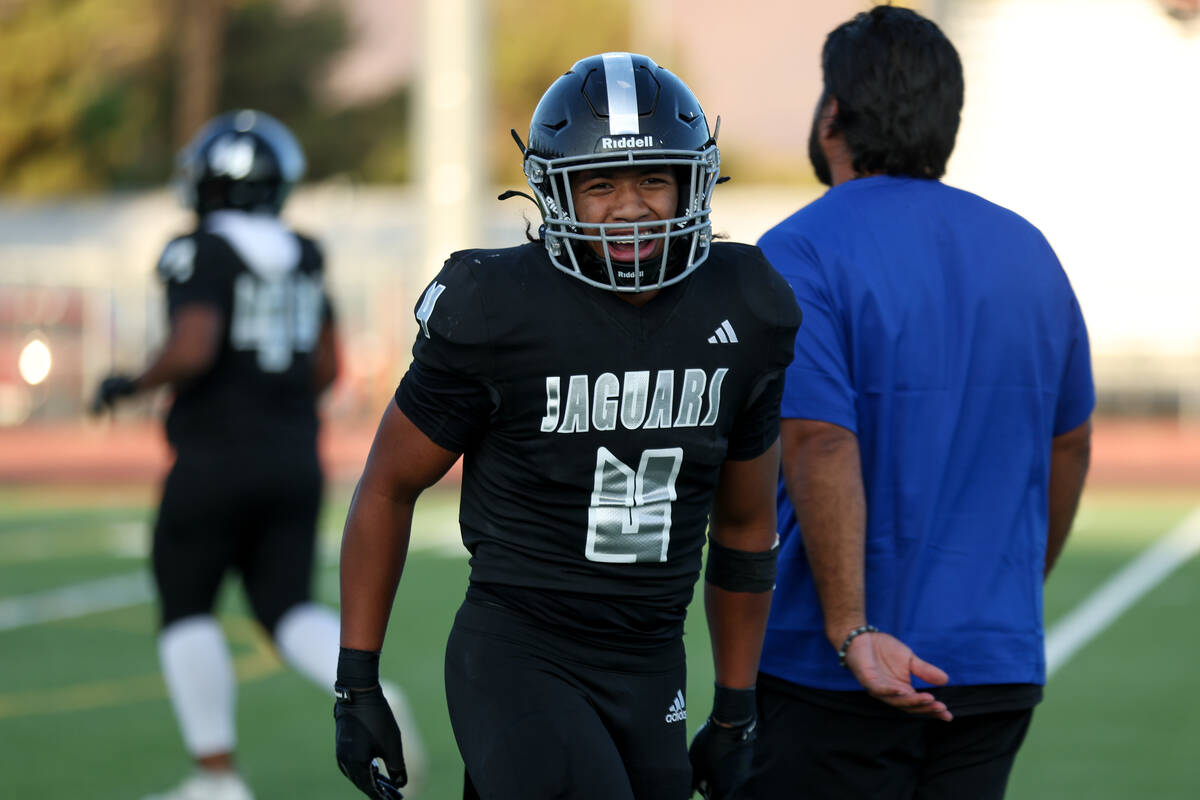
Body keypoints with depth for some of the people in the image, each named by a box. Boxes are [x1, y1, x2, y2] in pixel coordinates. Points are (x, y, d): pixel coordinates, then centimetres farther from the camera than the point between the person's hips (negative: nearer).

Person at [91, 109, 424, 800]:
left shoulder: (201, 255, -11)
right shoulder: (303, 259, 10)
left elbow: (191, 351, -24)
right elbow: (327, 368, 13)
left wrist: (130, 386, -7)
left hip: (215, 461, -6)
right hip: (297, 459, 6)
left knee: (186, 610, 8)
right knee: (289, 608, 10)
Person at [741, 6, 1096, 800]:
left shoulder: (801, 253, -10)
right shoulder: (1027, 251, 10)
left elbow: (822, 446, -20)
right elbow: (1069, 445, 18)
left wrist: (854, 632, -22)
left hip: (833, 676, -6)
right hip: (998, 670, 6)